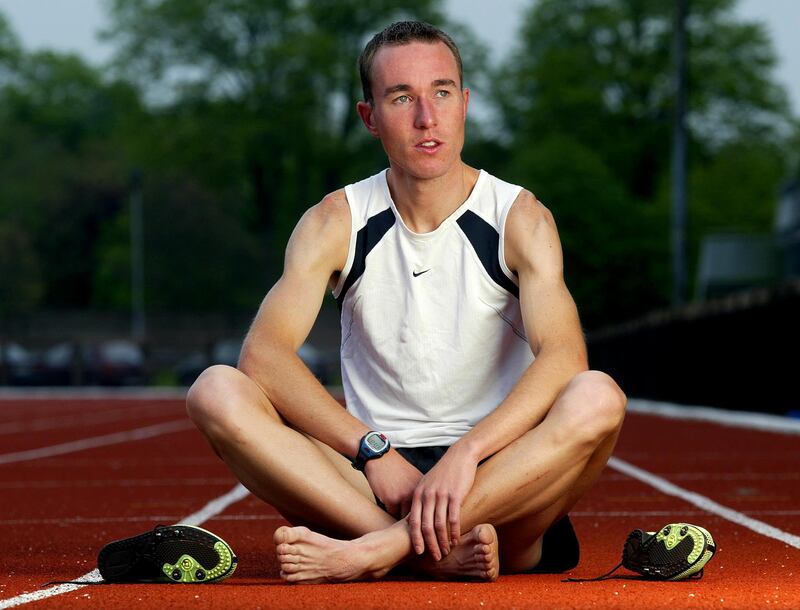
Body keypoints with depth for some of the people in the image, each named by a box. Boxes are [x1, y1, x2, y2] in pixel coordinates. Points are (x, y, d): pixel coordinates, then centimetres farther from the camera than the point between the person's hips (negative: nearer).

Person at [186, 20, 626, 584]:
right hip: (372, 483, 1)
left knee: (598, 398, -31)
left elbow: (564, 354, -17)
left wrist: (467, 453, -32)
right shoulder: (335, 224, 3)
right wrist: (374, 451, -23)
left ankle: (377, 551, -35)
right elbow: (263, 353, -11)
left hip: (501, 485, -1)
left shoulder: (519, 218, -1)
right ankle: (439, 552, -35)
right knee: (217, 392, -22)